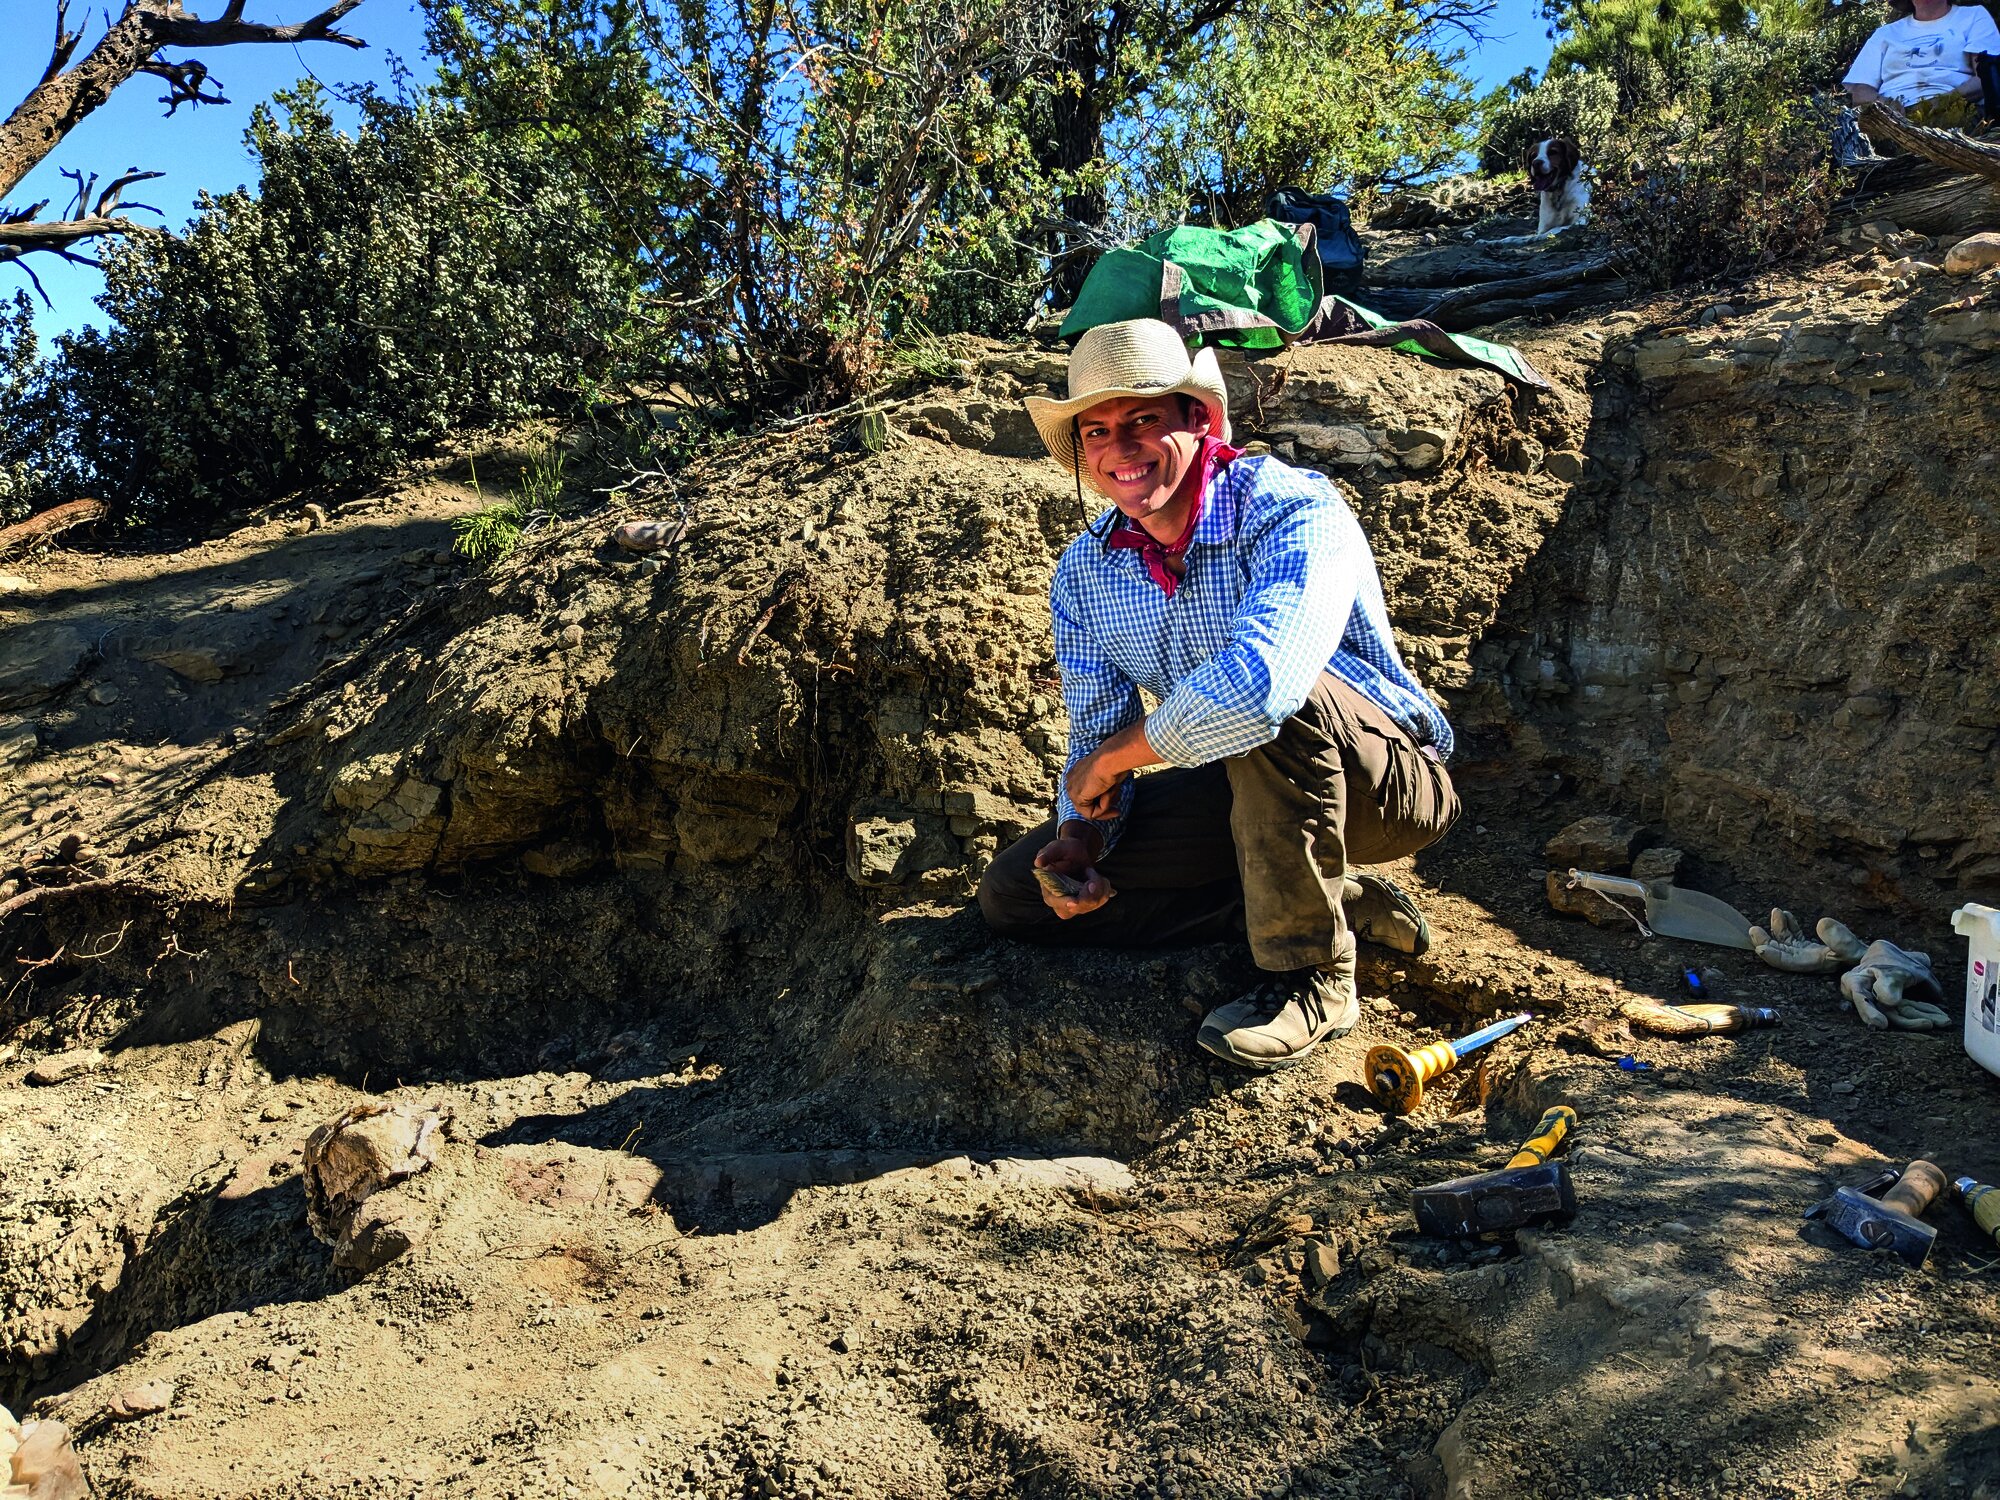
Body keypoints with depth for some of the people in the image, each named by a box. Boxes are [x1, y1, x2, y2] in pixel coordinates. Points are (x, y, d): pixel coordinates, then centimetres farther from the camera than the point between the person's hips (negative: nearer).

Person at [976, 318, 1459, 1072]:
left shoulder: (1293, 510, -25)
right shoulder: (1083, 574, -3)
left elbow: (1260, 682, -44)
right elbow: (1096, 732, 3)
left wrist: (1115, 757, -28)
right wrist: (1080, 834, -19)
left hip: (1388, 784, -6)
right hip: (1253, 795, 7)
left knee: (1264, 694, -39)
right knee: (1011, 894, -2)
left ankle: (1310, 972, -19)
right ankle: (1331, 901, -3)